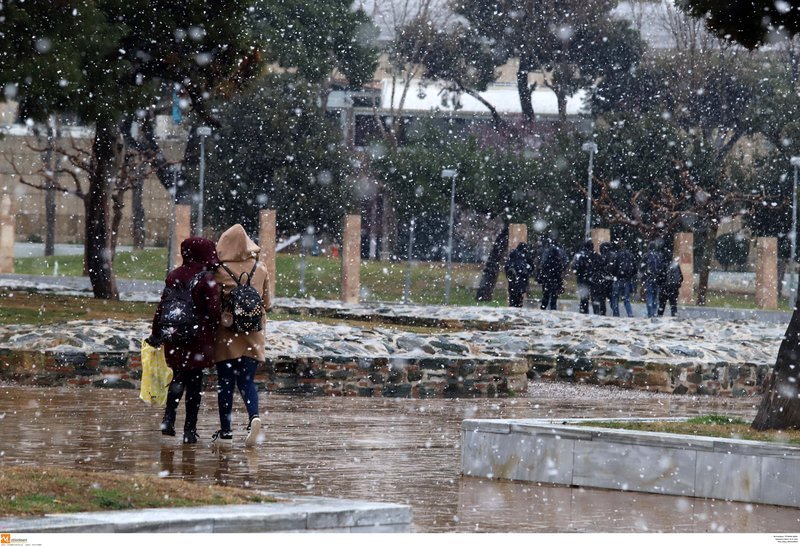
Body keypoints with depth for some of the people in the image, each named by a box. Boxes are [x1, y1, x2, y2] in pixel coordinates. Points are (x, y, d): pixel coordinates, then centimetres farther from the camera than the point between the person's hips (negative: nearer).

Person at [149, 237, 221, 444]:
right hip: (199, 340, -4)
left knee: (178, 376, 21)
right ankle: (190, 430, 6)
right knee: (194, 382, 5)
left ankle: (169, 418, 4)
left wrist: (156, 334, 16)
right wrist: (213, 329, 2)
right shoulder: (207, 279, -12)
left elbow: (161, 307, 7)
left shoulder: (173, 276, 2)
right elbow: (214, 310, -16)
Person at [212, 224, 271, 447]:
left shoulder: (220, 272, -9)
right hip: (253, 334, 3)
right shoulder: (260, 270, 2)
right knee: (247, 380, 7)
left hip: (226, 334, -3)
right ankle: (254, 415, -19)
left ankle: (225, 431, 8)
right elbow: (267, 304, 9)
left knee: (225, 383, 6)